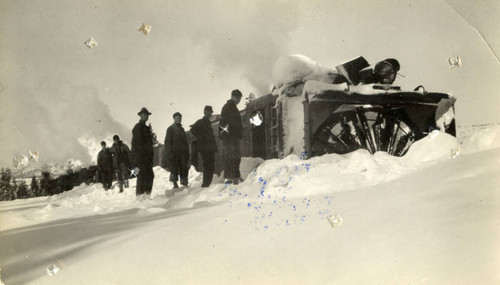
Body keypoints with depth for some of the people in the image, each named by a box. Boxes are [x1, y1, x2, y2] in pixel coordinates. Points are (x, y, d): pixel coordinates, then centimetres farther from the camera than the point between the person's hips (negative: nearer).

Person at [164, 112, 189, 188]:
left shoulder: (181, 129, 16)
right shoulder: (170, 129, -2)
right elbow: (167, 142, -6)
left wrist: (187, 152, 14)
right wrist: (169, 153, -14)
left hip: (182, 153, 5)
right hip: (174, 153, -5)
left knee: (184, 168, 2)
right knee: (174, 168, -3)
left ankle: (184, 182, 9)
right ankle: (175, 184, 4)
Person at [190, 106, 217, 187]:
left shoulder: (208, 123, 24)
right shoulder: (200, 122, -3)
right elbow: (193, 130, -18)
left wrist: (214, 146, 18)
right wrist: (201, 139, -16)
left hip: (210, 148, 9)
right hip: (204, 148, -9)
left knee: (211, 166, 8)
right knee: (208, 165, -14)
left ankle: (207, 183, 13)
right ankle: (206, 183, -13)